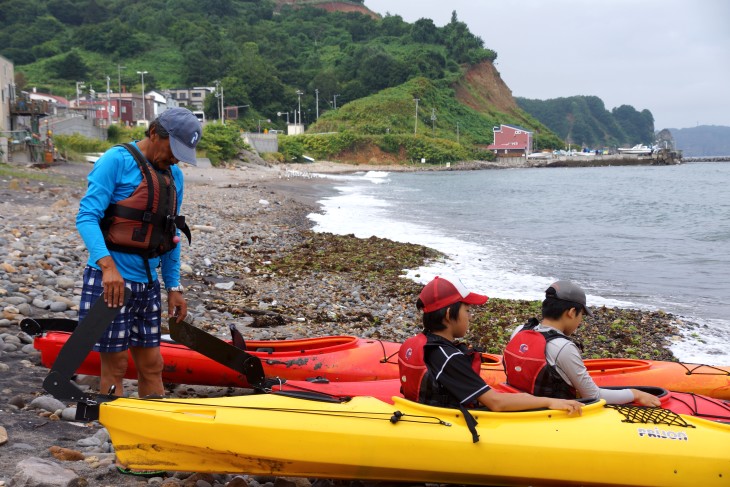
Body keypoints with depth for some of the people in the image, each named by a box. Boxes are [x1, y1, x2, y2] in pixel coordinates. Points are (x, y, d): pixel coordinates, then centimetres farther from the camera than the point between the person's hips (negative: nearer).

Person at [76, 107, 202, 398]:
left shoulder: (173, 176, 12)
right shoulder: (117, 160, -10)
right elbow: (86, 216, -17)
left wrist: (173, 287, 14)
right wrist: (107, 264, -30)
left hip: (148, 284, 7)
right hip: (111, 281, -7)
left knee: (152, 366, 13)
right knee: (115, 366, 1)